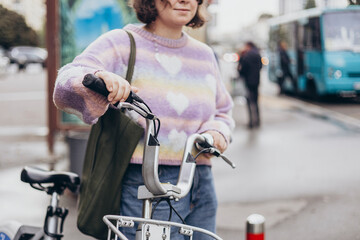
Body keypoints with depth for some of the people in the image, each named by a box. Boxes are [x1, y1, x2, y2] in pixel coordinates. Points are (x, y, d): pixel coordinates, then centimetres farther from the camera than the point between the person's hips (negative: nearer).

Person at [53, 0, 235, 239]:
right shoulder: (120, 43, -1)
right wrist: (99, 76, -38)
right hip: (144, 187, -6)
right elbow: (65, 88, -15)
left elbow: (223, 111, 26)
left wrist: (216, 132, 2)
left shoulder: (204, 54, 15)